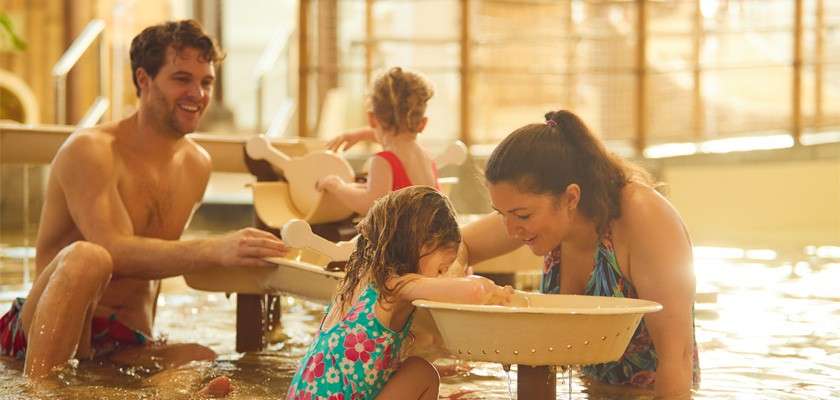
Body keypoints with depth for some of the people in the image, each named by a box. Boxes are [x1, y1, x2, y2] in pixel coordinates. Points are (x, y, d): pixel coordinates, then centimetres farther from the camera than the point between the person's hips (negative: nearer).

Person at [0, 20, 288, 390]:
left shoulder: (198, 164, 12)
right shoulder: (90, 150, -10)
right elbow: (116, 252, -26)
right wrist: (217, 250, -36)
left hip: (130, 348, 3)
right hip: (45, 336, -3)